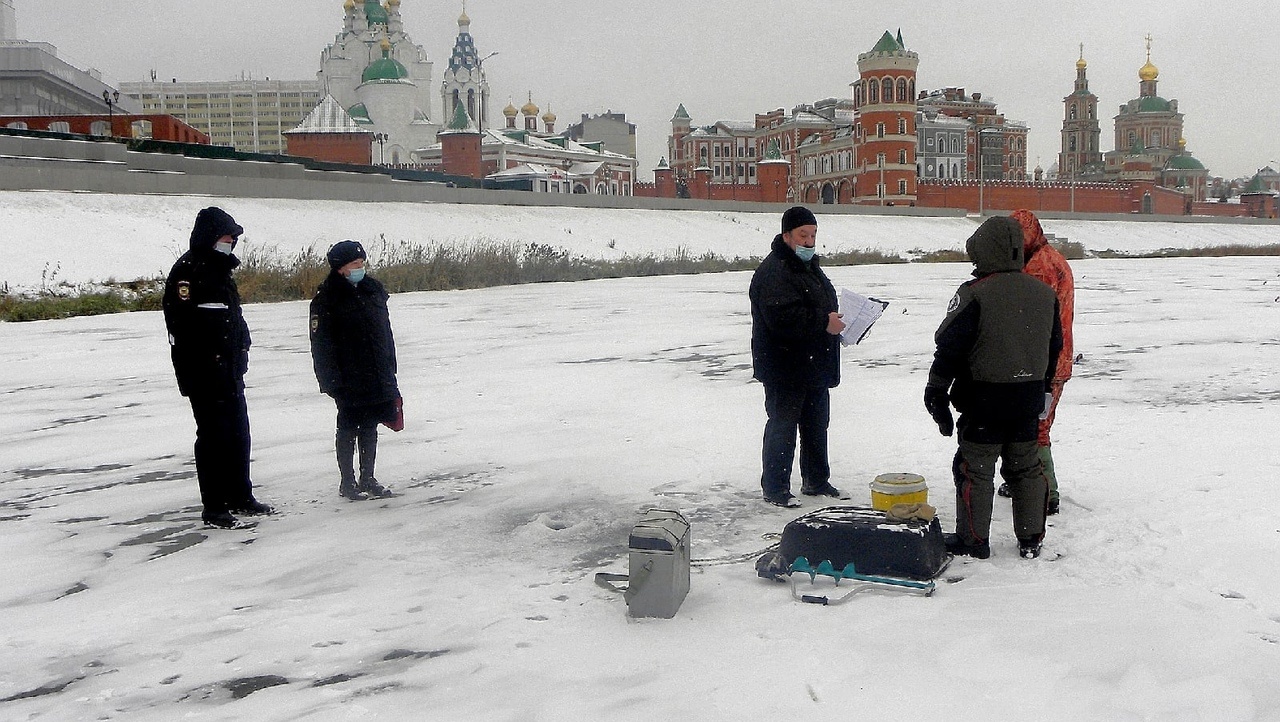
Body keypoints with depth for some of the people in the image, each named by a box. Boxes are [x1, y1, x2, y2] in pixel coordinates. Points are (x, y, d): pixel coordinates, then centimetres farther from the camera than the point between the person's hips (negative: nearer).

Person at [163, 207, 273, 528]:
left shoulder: (220, 269, 17)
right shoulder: (188, 269, -13)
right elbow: (180, 321, -20)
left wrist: (241, 352, 15)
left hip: (230, 372, 9)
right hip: (204, 374, -9)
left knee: (238, 433, 14)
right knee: (213, 436, -3)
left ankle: (240, 497, 26)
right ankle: (214, 507, 5)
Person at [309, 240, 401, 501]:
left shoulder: (373, 290, 9)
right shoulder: (327, 299, -8)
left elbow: (386, 332, 15)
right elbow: (321, 344, -10)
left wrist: (389, 370, 13)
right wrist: (331, 380, -15)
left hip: (378, 378, 6)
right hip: (349, 380, -5)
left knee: (370, 428, 13)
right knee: (348, 429, 4)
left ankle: (367, 479, 23)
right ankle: (347, 482, 14)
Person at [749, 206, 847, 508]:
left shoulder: (809, 266, 16)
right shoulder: (773, 270, -17)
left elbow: (824, 306, 28)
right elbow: (782, 317, -30)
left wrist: (838, 322, 7)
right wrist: (823, 322, -29)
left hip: (814, 367, 10)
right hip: (784, 369, -10)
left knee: (817, 424, 17)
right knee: (782, 426, -3)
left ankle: (817, 481, 30)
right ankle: (774, 488, 7)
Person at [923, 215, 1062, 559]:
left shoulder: (975, 294, -16)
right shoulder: (1044, 293, 6)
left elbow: (949, 347, -15)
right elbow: (1054, 347, 16)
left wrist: (936, 392, -6)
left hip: (986, 398, -6)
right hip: (1029, 398, 6)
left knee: (975, 469, 4)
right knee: (1026, 467, 15)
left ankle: (973, 540, 10)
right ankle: (1031, 540, 21)